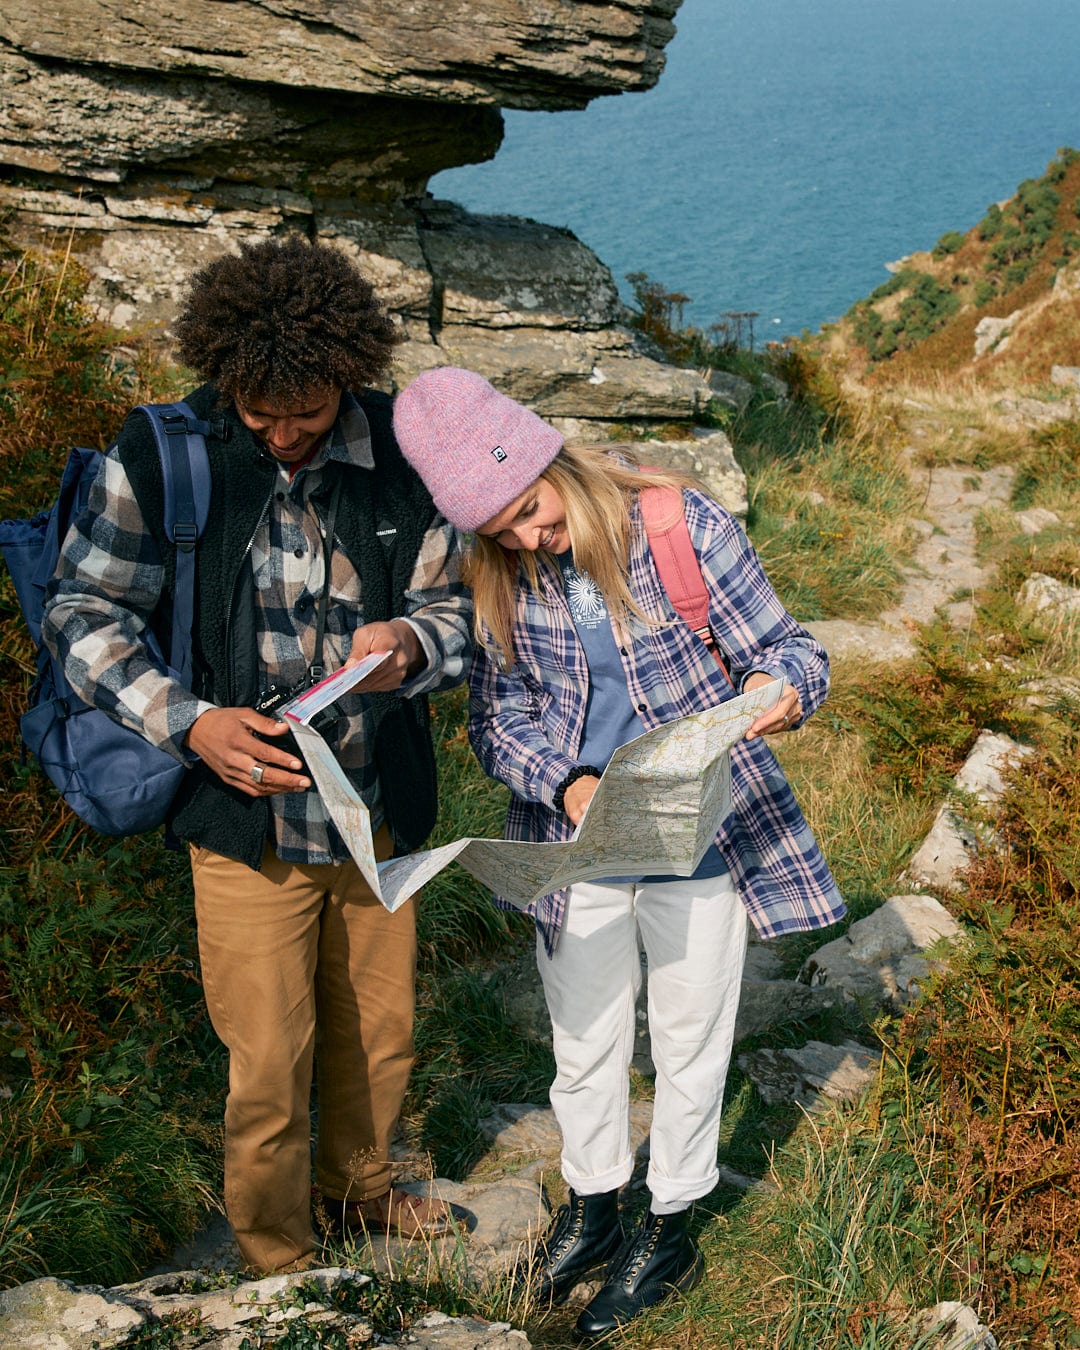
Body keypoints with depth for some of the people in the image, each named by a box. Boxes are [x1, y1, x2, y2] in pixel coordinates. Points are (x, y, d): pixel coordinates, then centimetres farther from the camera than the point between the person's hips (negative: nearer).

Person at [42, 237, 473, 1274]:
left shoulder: (400, 453, -8)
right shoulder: (163, 453, -14)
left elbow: (456, 604, 3)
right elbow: (82, 613, -7)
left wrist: (412, 644, -22)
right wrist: (188, 722, -22)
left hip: (377, 810, 3)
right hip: (246, 817, -3)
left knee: (378, 1032, 20)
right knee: (268, 1063, 6)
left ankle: (357, 1190, 49)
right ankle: (277, 1267, 32)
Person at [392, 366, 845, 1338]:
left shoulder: (682, 522, -16)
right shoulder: (495, 577, -9)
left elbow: (788, 648, -11)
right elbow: (497, 717, -2)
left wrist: (785, 688, -35)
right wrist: (564, 784, -22)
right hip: (578, 844, 2)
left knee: (690, 1039, 14)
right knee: (584, 1043, 18)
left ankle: (672, 1229, 36)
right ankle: (593, 1207, 43)